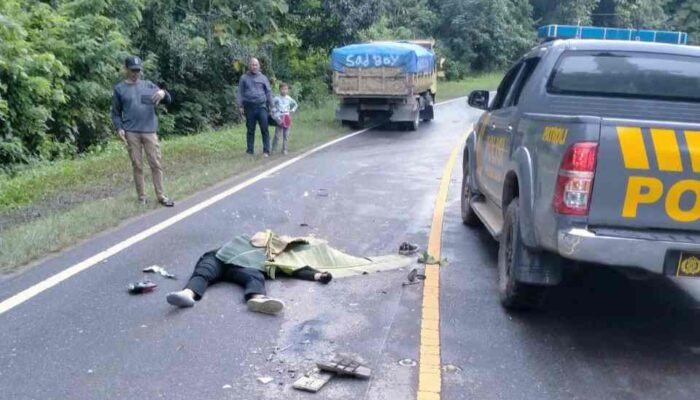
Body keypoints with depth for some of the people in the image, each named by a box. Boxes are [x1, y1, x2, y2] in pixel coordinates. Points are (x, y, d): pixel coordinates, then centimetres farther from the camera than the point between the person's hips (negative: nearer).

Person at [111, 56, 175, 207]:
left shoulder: (148, 85, 10)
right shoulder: (119, 88, 7)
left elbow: (168, 100, 6)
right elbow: (116, 113, 9)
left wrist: (163, 93, -18)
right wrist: (119, 128, -8)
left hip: (149, 131, 1)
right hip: (131, 133, -1)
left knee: (156, 164, 0)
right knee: (137, 165, 4)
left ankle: (161, 196, 7)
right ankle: (141, 197, 13)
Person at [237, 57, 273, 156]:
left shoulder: (263, 78, 10)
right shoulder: (244, 78, 8)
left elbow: (268, 92, 12)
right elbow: (240, 93, 7)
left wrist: (270, 105, 8)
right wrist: (240, 106, -1)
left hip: (261, 107, 0)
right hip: (249, 107, 0)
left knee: (265, 129, -6)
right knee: (250, 130, 6)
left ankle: (266, 151, -3)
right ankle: (250, 151, 12)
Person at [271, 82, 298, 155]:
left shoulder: (289, 99, 7)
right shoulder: (276, 98, -4)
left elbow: (295, 104, 23)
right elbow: (272, 106, -2)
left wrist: (292, 110, 9)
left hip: (287, 118, 4)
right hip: (279, 118, -4)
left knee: (286, 135, 6)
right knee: (277, 135, -4)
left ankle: (284, 150, 14)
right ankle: (273, 149, 3)